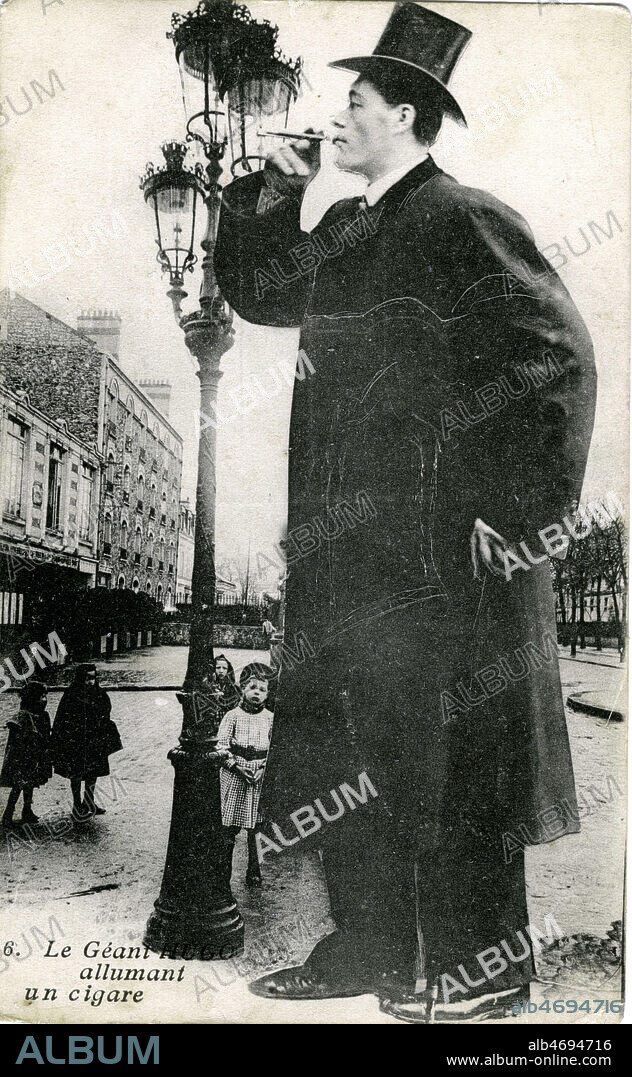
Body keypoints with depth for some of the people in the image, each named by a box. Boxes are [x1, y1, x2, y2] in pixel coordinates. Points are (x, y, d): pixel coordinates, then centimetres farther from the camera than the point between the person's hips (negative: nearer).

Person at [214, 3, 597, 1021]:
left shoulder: (465, 221, -5)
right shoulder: (343, 232, 19)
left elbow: (559, 363, -12)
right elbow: (251, 289, 32)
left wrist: (513, 515, -14)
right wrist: (271, 193, 18)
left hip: (439, 551, -8)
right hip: (343, 545, 9)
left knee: (443, 758, 0)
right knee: (340, 747, 12)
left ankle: (479, 967, 19)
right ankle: (367, 949, 28)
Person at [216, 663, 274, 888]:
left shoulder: (270, 718, 5)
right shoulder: (233, 716, 0)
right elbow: (221, 746, -4)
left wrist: (264, 768, -9)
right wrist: (237, 766, -13)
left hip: (261, 777, 1)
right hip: (234, 776, -1)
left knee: (256, 827, 4)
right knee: (230, 827, 1)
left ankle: (254, 873, 16)